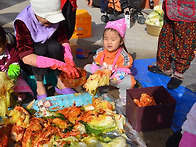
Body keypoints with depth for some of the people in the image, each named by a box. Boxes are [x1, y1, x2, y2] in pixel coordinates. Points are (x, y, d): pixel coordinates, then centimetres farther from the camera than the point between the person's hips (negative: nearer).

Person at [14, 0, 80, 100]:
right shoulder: (22, 22, -29)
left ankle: (60, 83, -16)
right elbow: (27, 58, -37)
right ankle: (40, 88, -21)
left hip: (49, 53, 4)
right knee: (40, 49, -34)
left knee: (54, 46, -29)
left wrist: (70, 62, -30)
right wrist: (59, 64, -44)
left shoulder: (54, 16, -17)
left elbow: (63, 40, -12)